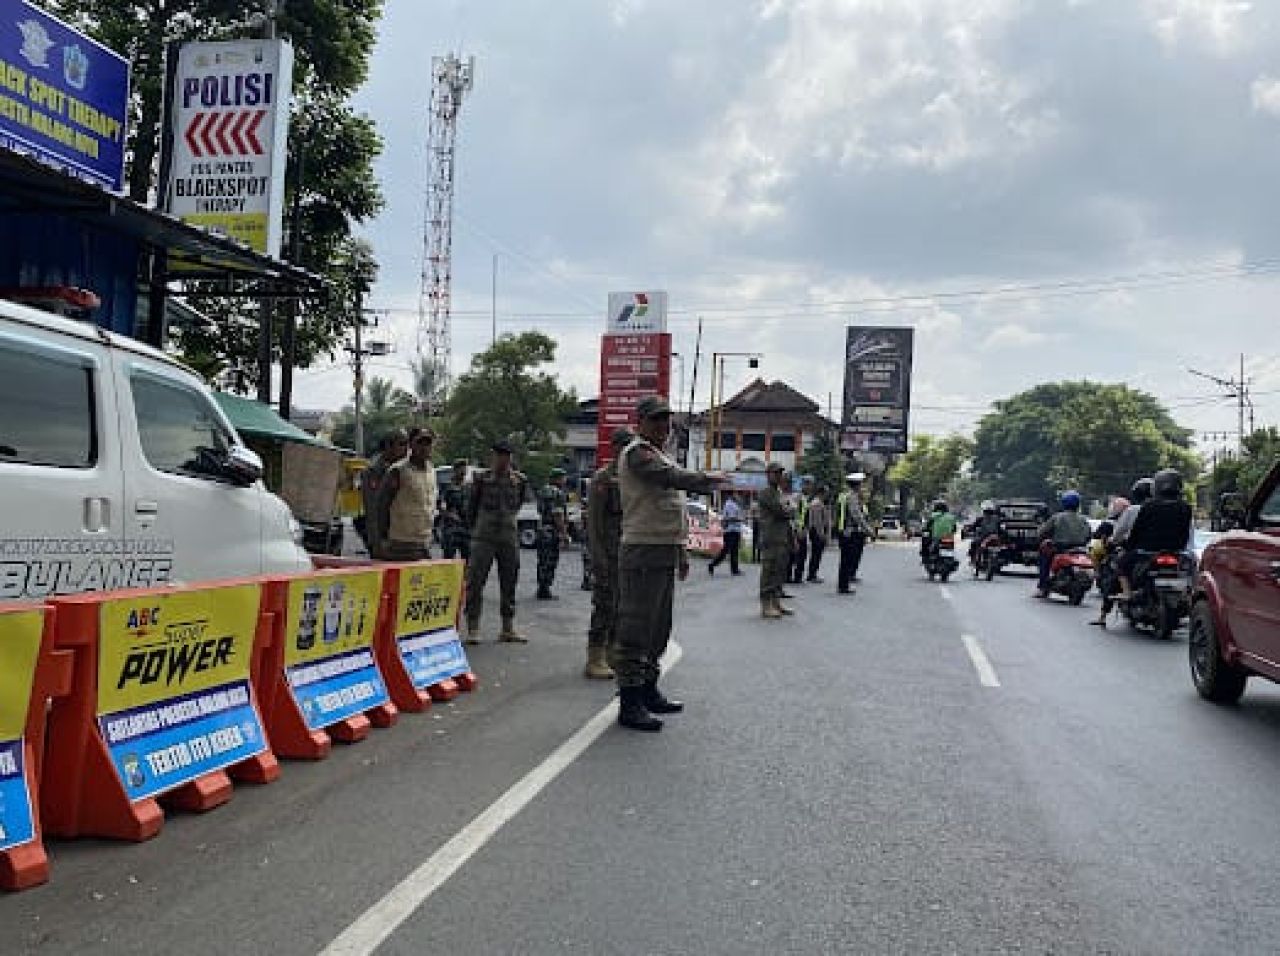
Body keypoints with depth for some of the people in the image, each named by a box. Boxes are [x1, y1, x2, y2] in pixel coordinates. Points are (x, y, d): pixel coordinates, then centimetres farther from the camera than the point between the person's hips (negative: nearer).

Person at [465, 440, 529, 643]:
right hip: (483, 538, -3)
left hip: (510, 537, 3)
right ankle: (472, 628, 1)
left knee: (509, 584, 8)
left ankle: (508, 628, 17)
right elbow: (471, 506, 9)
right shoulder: (481, 478, -2)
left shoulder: (519, 480, 5)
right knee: (475, 582, -4)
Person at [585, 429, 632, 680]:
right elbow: (593, 518, -13)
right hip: (607, 551, -8)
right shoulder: (602, 478, -7)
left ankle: (612, 655, 19)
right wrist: (598, 555, -19)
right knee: (603, 605, -8)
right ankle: (595, 661, -4)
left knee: (620, 607, 11)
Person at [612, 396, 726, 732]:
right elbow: (673, 477, -27)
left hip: (666, 554, 10)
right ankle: (629, 703, -3)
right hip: (643, 553, -10)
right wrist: (709, 478, -12)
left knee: (658, 628, 17)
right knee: (635, 629, -7)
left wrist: (682, 551, 23)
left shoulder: (661, 457, 21)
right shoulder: (637, 453, -9)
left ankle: (648, 691, 29)